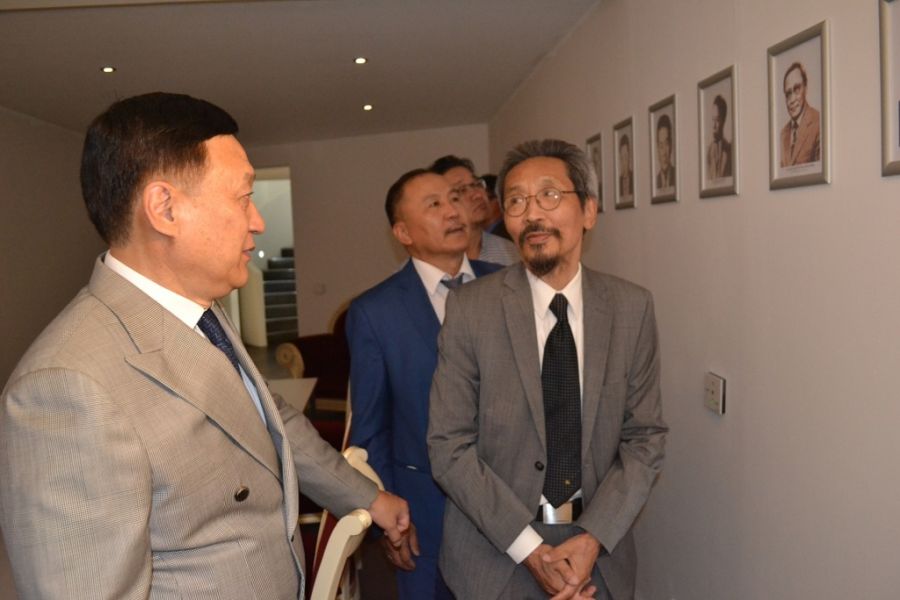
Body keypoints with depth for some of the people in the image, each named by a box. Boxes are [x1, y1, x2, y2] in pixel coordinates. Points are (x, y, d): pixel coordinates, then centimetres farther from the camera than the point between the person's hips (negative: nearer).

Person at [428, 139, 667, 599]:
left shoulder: (632, 307, -5)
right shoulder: (469, 309, -12)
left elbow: (645, 437, -3)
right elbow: (449, 446, -12)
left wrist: (592, 538, -14)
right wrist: (531, 548, -15)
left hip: (599, 547, 2)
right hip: (495, 552, -2)